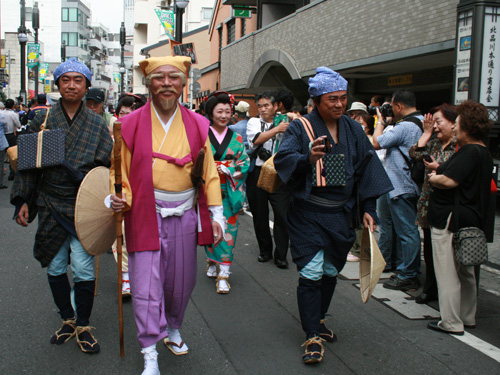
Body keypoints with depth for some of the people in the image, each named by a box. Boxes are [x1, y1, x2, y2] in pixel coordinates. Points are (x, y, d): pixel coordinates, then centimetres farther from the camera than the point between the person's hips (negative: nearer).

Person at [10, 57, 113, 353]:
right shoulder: (43, 120, 5)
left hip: (84, 207, -2)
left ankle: (83, 326, 14)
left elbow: (106, 165, 2)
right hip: (50, 205, 2)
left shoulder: (97, 124, 2)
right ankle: (68, 320, 29)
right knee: (55, 267, 9)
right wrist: (23, 200, 0)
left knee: (83, 268, -5)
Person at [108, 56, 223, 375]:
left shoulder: (197, 125, 4)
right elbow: (120, 170, 3)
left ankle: (173, 329, 39)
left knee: (181, 281, 13)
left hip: (184, 216, 3)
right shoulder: (132, 124, -3)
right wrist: (119, 198, -17)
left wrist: (216, 215, 3)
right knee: (146, 285, -4)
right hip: (146, 216, -2)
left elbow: (209, 173, 7)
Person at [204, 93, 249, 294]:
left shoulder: (236, 139, 7)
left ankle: (223, 273, -1)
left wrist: (226, 169, -12)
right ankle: (212, 262, 30)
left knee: (227, 230, -4)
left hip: (229, 192, 1)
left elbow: (244, 163, 2)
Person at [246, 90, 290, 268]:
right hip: (258, 173, 1)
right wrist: (277, 129, -18)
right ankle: (265, 250, 26)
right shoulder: (254, 122, 9)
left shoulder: (283, 123, 10)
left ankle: (281, 255, 7)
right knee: (260, 215, 9)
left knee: (282, 215, -5)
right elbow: (256, 139, -13)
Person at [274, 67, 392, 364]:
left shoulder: (353, 130, 7)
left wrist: (368, 209, 2)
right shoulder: (301, 128, -6)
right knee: (311, 273, -6)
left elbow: (366, 169, 8)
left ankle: (319, 319, 36)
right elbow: (283, 158, -19)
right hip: (308, 214, -4)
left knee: (331, 271, 15)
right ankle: (313, 337, 5)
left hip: (340, 214, 5)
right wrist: (308, 158, -40)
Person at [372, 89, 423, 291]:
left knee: (406, 233, -3)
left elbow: (377, 143, -14)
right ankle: (413, 272, 25)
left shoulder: (405, 127, -19)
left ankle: (407, 277, 5)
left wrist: (380, 121, -1)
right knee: (411, 231, 16)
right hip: (413, 186, 10)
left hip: (401, 188, -10)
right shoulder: (422, 123, 11)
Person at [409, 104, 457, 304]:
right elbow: (415, 154, -1)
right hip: (429, 204, 7)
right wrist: (427, 132, 1)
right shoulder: (434, 142, 11)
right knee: (429, 248, 14)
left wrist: (439, 168, -16)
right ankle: (430, 289, 27)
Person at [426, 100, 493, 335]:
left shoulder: (469, 152, -19)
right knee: (465, 272, 19)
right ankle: (467, 318, 31)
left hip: (450, 220, -10)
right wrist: (439, 172, 8)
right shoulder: (484, 152, 13)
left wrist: (432, 178, -7)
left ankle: (451, 323, 6)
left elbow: (449, 181, -27)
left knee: (448, 274, -1)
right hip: (470, 219, 11)